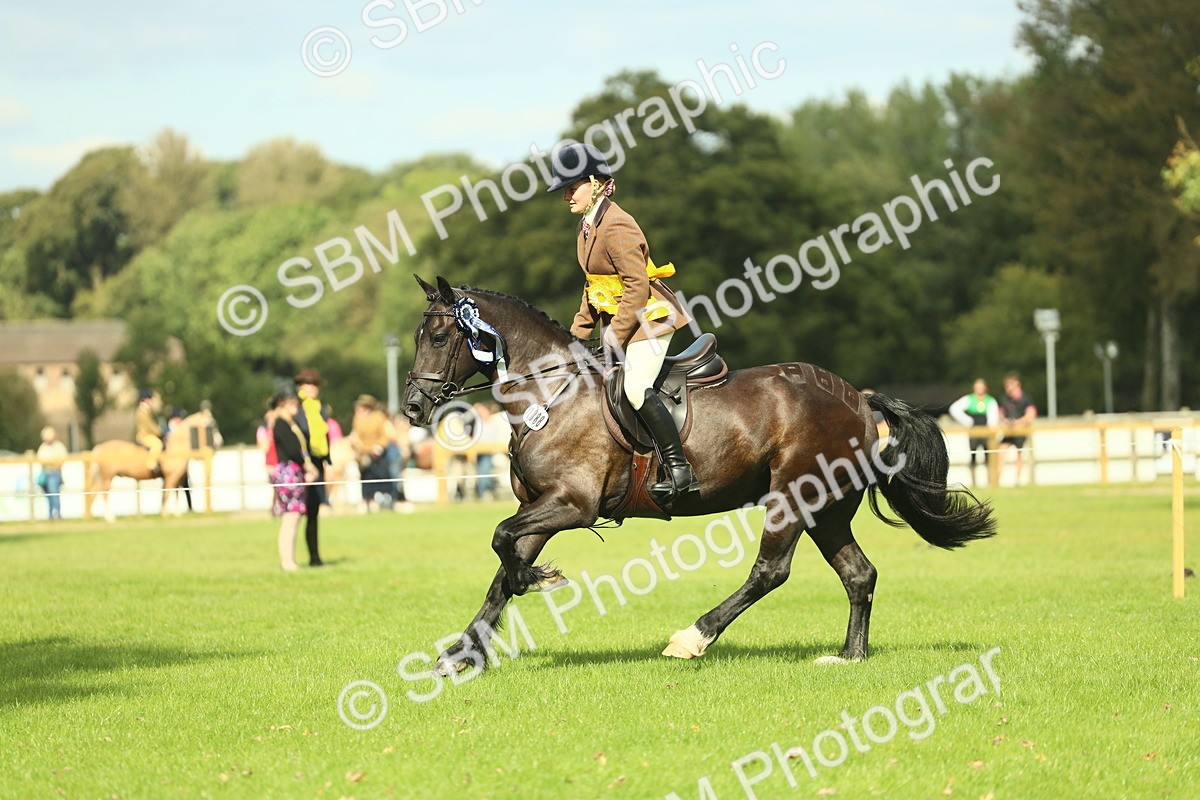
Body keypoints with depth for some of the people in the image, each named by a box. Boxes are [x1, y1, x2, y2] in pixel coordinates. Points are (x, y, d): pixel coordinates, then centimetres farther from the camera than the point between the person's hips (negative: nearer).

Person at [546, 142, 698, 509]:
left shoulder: (616, 226, -21)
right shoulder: (589, 226, 10)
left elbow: (637, 284, -23)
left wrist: (614, 338, -21)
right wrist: (579, 332, 16)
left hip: (648, 315, -11)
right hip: (615, 318, 11)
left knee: (636, 388, -24)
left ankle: (681, 471, -22)